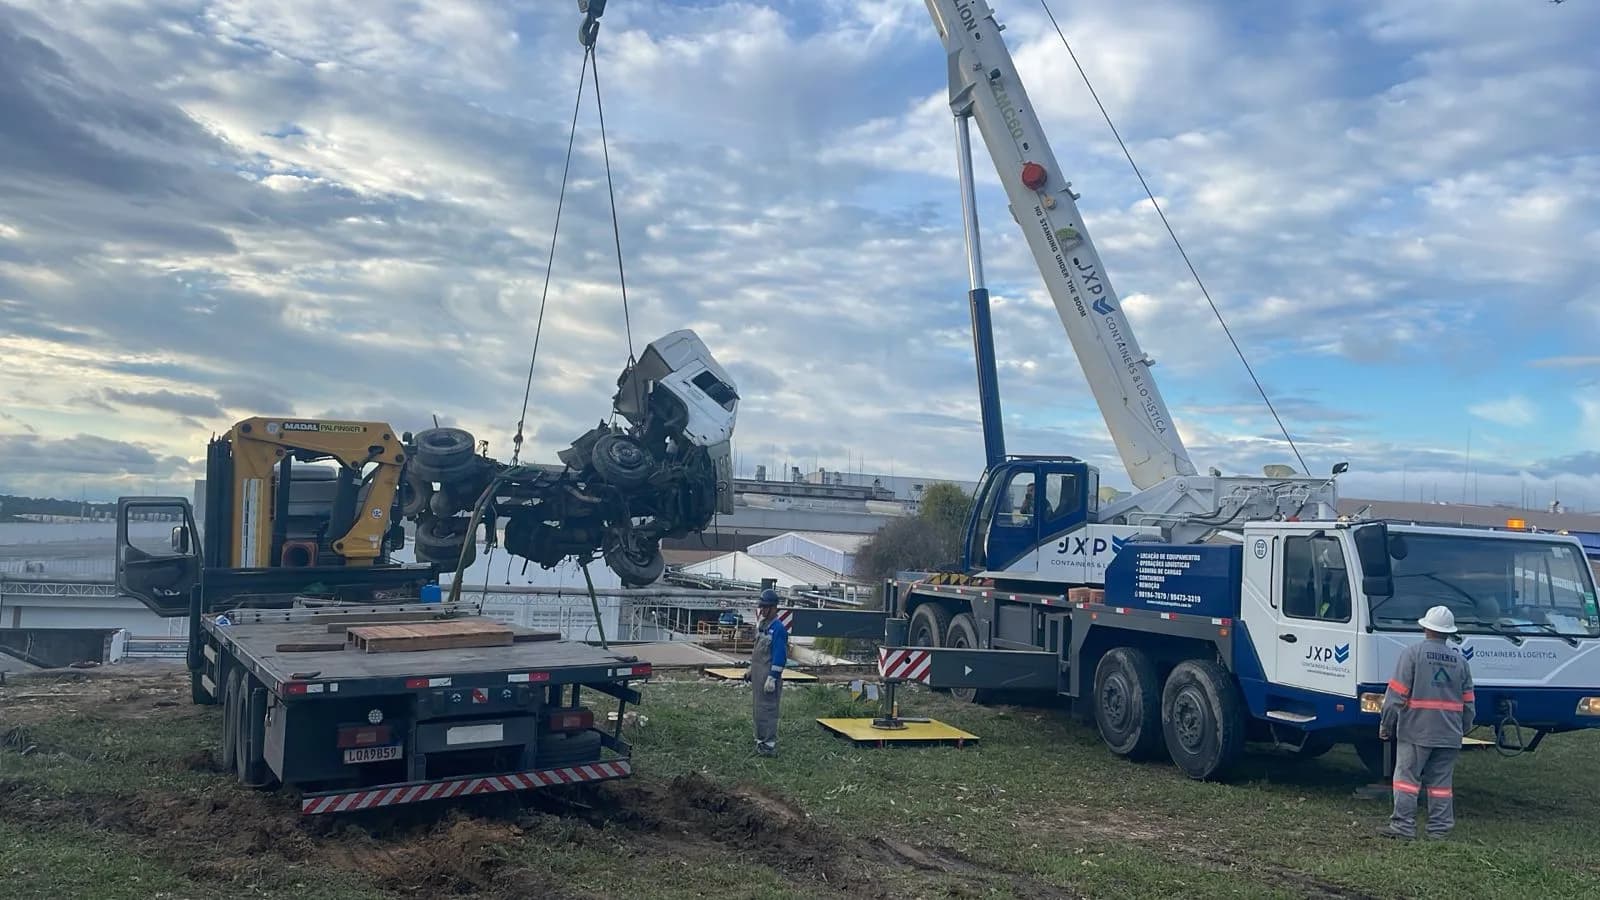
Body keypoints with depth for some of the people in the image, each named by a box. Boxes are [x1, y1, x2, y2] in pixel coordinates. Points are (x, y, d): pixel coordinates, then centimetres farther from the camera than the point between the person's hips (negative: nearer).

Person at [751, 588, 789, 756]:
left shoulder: (777, 628, -15)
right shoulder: (762, 625, 14)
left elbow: (779, 656, -19)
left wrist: (772, 678, -21)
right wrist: (751, 671, 20)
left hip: (768, 675, -10)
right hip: (757, 674, 10)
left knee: (767, 710, -8)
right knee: (757, 709, 15)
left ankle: (770, 745, -5)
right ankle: (761, 740, 24)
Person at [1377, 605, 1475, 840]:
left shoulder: (1413, 653, -6)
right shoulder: (1460, 660, 10)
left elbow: (1396, 694, -9)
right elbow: (1469, 703, 13)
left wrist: (1385, 725, -2)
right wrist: (1463, 728, 24)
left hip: (1416, 731, -5)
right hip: (1449, 733, 5)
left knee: (1407, 777, 0)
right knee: (1441, 782, 10)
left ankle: (1403, 826, 0)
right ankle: (1440, 829, 13)